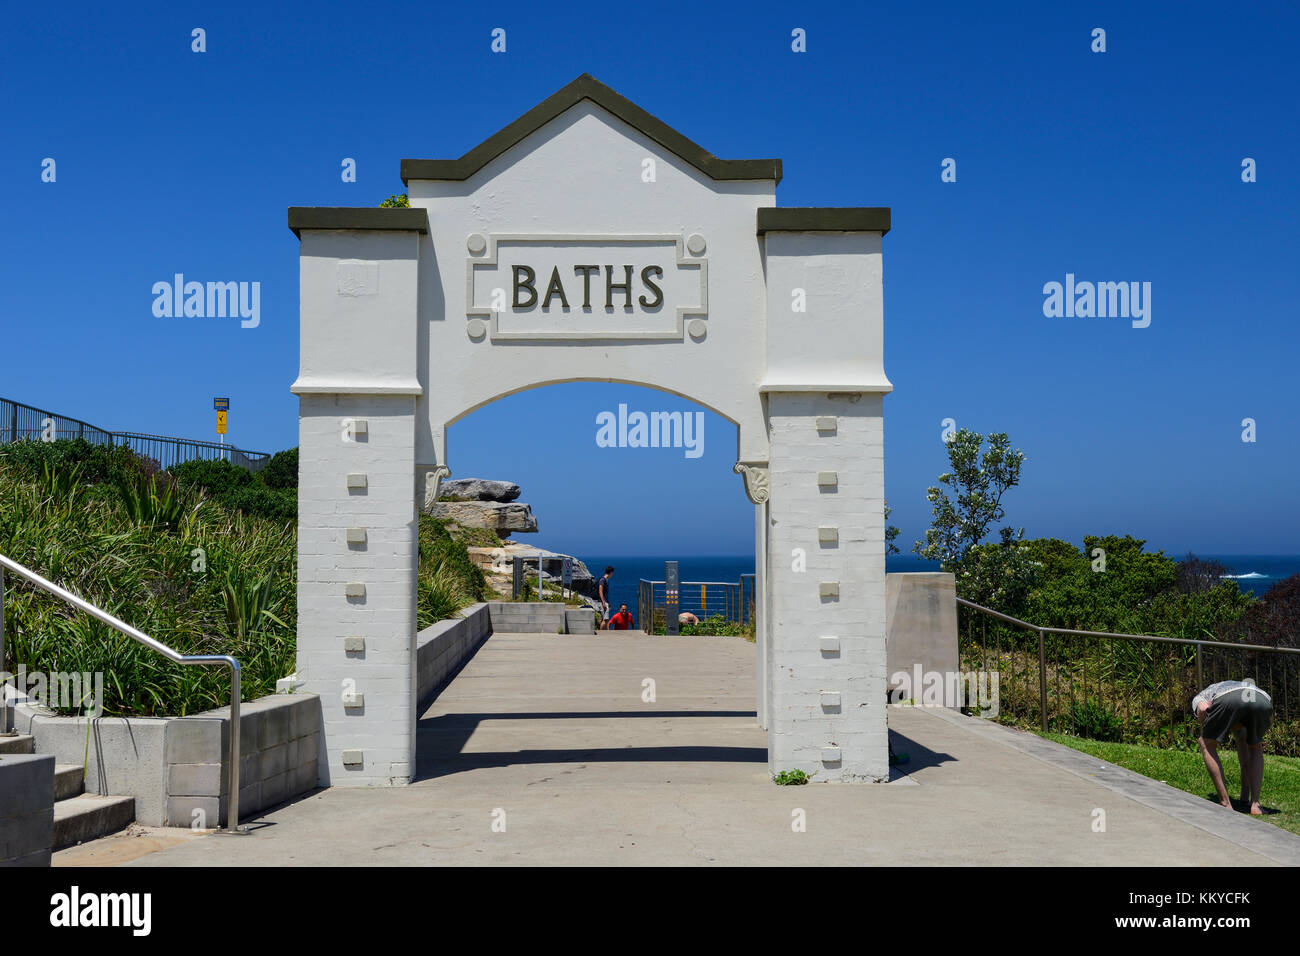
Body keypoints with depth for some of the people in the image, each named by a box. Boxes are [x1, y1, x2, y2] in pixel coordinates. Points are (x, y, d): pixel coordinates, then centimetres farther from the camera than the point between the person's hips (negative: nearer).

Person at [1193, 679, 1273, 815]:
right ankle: (1255, 804, 17)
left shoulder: (1198, 698, 38)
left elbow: (1203, 709, 9)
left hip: (1228, 697, -4)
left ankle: (1226, 805, 13)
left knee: (1207, 745, 21)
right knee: (1256, 749, 32)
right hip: (1262, 699, 4)